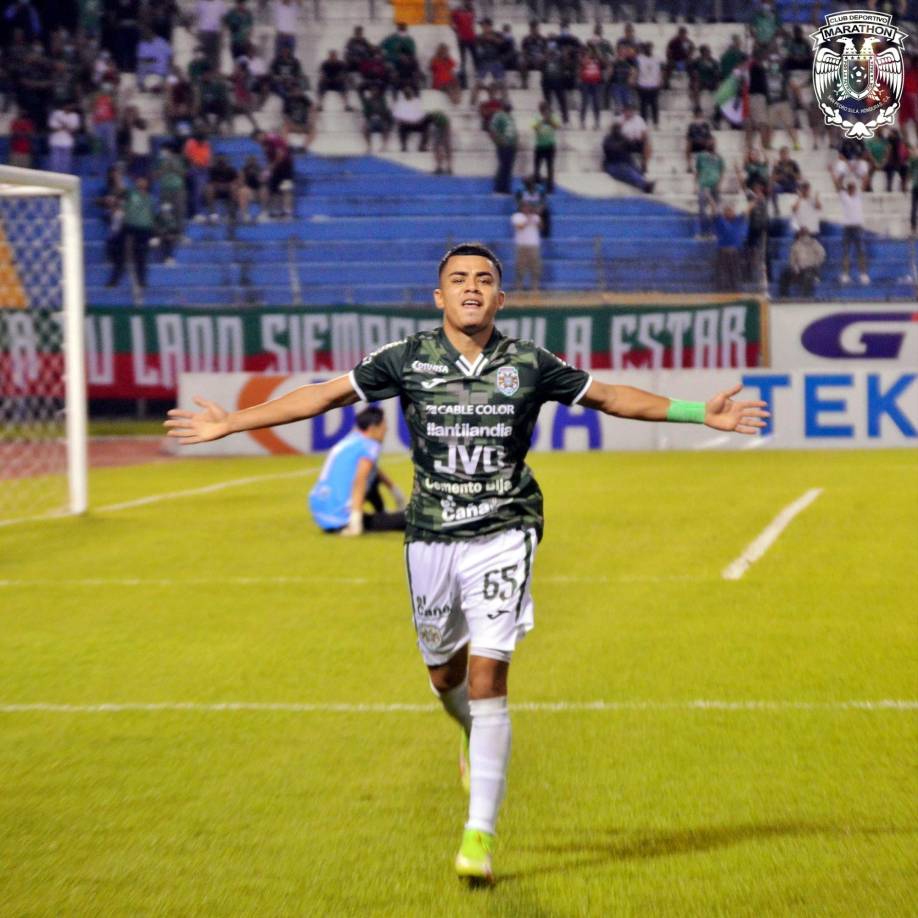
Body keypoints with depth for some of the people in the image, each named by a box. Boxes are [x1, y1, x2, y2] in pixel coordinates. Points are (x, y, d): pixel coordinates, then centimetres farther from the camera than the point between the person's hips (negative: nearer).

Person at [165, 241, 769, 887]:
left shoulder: (529, 365, -2)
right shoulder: (409, 360, -2)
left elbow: (607, 396, 9)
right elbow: (326, 395, 3)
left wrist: (700, 414, 8)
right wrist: (231, 422, 1)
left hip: (503, 536, -2)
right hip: (431, 537, 2)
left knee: (487, 678, -11)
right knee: (445, 675, 13)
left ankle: (481, 833, -5)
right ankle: (479, 741, 50)